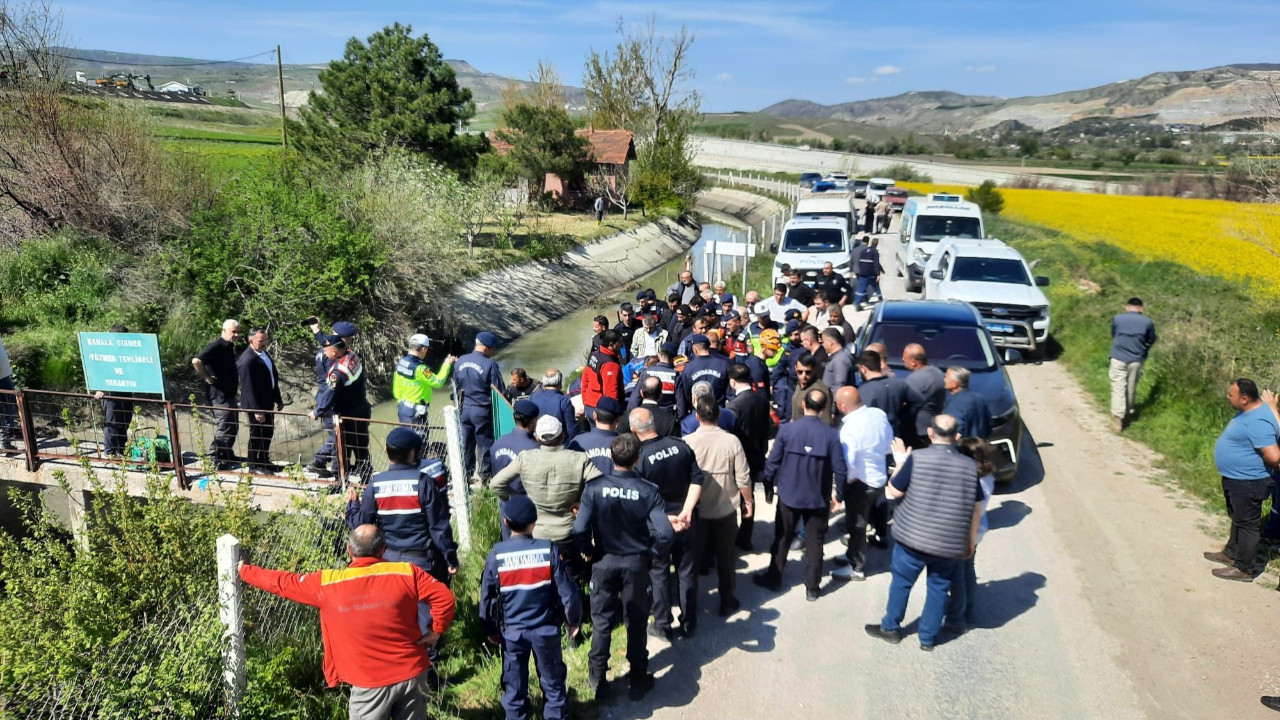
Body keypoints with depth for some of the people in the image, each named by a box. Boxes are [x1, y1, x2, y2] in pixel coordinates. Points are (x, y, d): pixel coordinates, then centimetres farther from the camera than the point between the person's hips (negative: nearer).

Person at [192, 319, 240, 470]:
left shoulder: (230, 346, 11)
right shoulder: (216, 346, -17)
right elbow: (196, 361, -30)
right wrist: (207, 378, -21)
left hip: (229, 393, 10)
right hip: (219, 394, -10)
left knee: (233, 427, 17)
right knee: (224, 428, -6)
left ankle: (228, 457, 29)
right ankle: (216, 461, 1)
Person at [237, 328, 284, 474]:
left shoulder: (264, 353, 6)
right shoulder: (247, 360, -23)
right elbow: (249, 388, -24)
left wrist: (278, 399, 16)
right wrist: (256, 410, -24)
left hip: (267, 401, 9)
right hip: (256, 405, -9)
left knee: (268, 433, 18)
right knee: (257, 435, 6)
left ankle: (264, 461, 34)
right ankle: (254, 465, 21)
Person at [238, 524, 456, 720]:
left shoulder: (327, 583, -7)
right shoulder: (407, 573, -8)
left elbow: (282, 583, 5)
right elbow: (444, 597, -11)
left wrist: (243, 570, 20)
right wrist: (436, 631, 2)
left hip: (370, 683, -1)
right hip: (411, 673, 2)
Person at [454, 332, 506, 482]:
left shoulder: (460, 362, 3)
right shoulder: (490, 365, -17)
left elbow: (456, 386, 14)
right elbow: (499, 391, -12)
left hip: (464, 409, 6)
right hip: (482, 411, -6)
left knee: (465, 443, 14)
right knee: (485, 444, 5)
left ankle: (465, 475, 23)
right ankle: (485, 477, 10)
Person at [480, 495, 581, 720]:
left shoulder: (497, 554, -11)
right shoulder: (548, 550, -13)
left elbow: (487, 597, -3)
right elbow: (567, 591, -9)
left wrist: (491, 630, 11)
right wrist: (574, 621, 6)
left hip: (512, 631, 0)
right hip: (546, 630, 0)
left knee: (514, 687, 14)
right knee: (553, 683, 16)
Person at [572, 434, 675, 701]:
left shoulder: (595, 489, -16)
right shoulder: (648, 491, -16)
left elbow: (580, 530, -19)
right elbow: (664, 533, -22)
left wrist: (589, 551, 1)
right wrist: (654, 553, -1)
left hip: (604, 561, 0)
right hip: (636, 563, 0)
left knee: (602, 621, 16)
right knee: (636, 623, 15)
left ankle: (597, 678, 28)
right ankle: (638, 681, 27)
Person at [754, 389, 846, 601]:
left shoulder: (786, 429, -13)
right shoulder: (832, 435, -13)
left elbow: (772, 463, -8)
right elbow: (840, 470, -11)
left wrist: (772, 484, 9)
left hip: (789, 495, 0)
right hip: (818, 498, 0)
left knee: (782, 538, 16)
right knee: (814, 542, 12)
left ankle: (773, 578, 29)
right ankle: (812, 587, 20)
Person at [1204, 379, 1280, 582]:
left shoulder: (1257, 423, -30)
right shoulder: (1251, 410, 2)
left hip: (1248, 482, -10)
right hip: (1236, 478, 10)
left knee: (1247, 524, 3)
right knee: (1237, 519, 25)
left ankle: (1243, 569, 15)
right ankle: (1231, 553, 41)